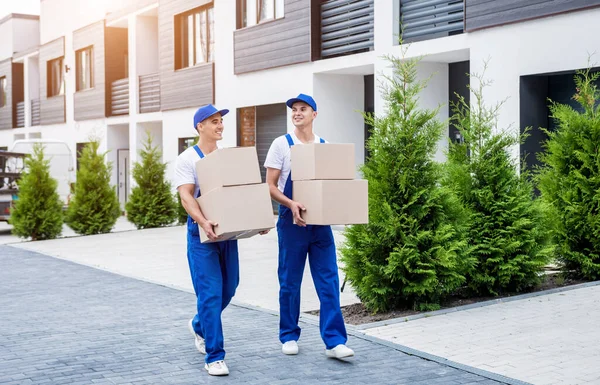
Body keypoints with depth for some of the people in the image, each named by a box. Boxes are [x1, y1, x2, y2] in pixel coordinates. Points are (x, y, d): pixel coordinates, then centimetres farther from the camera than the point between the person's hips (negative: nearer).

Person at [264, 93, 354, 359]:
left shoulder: (325, 146, 8)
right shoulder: (282, 144, -2)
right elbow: (270, 186, -6)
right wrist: (291, 203, -23)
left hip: (321, 223, 3)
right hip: (292, 222, -2)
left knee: (329, 282, -2)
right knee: (290, 282, 6)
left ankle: (334, 341, 0)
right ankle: (289, 336, 21)